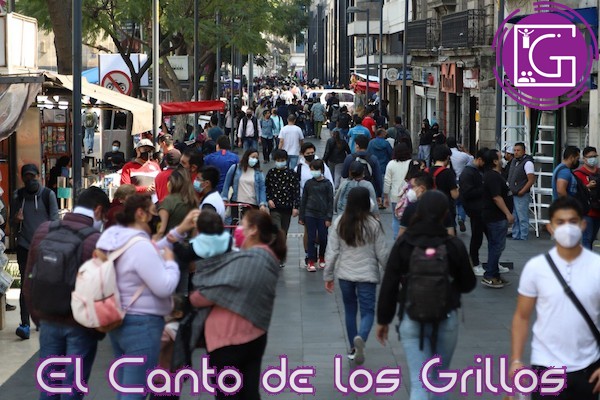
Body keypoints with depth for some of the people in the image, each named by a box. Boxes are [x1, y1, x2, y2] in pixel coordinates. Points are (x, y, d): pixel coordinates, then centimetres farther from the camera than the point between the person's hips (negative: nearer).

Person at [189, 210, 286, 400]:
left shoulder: (246, 260, -23)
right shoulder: (268, 258, 9)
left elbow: (213, 294, -20)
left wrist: (194, 297, 0)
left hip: (229, 338, -8)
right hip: (254, 335, 8)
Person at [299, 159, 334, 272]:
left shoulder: (327, 184, -2)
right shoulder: (309, 183, 5)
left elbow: (330, 201, -1)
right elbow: (303, 200, 10)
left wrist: (329, 218, -5)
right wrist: (301, 217, 8)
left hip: (323, 215, -1)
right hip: (310, 214, 1)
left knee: (323, 238, 4)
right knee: (311, 238, -1)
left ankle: (322, 259, 25)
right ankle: (311, 262, 2)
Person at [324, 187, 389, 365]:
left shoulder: (339, 223, -5)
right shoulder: (373, 224, -11)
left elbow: (331, 252, -3)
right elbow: (382, 253, -5)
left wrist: (328, 276, 7)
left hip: (345, 274, 3)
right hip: (367, 275, -3)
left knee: (350, 310, 18)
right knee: (368, 311, 3)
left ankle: (353, 348, 26)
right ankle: (361, 338, -26)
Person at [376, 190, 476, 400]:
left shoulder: (403, 245, -7)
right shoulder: (454, 246, -9)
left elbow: (389, 286, -4)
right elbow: (468, 284, 3)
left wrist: (383, 320, 7)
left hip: (412, 321, 0)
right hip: (446, 321, 0)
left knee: (419, 382, -1)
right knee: (440, 376, 21)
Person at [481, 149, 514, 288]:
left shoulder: (489, 175, 15)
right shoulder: (494, 177, -19)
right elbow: (497, 197, -25)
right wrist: (508, 214, -23)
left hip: (491, 216, 11)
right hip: (497, 217, -11)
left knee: (494, 246, 14)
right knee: (498, 246, -8)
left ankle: (494, 276, 20)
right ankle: (489, 276, -8)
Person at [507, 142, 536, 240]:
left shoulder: (527, 163, -12)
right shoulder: (514, 161, 13)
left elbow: (531, 180, -17)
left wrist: (521, 192, -15)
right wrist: (509, 189, 11)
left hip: (521, 196, -8)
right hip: (512, 195, 8)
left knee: (523, 218, -4)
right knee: (514, 218, 14)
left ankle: (523, 238, 0)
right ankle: (515, 236, 22)